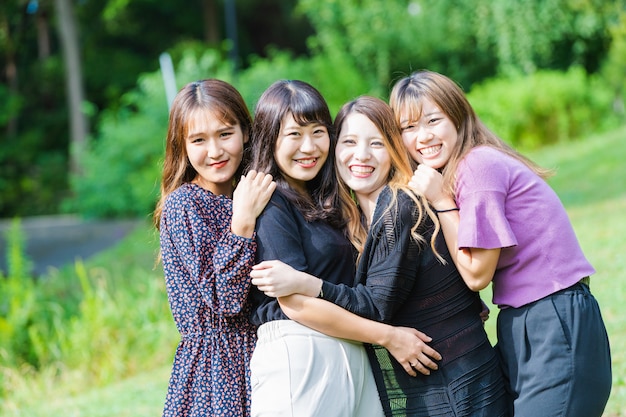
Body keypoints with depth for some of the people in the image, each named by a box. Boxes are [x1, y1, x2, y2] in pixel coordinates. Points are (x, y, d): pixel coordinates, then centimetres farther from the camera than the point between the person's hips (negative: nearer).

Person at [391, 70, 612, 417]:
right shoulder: (457, 169, 12)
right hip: (521, 329, 9)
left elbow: (477, 273, -14)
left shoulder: (478, 165, -15)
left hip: (556, 327, -9)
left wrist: (441, 201, -11)